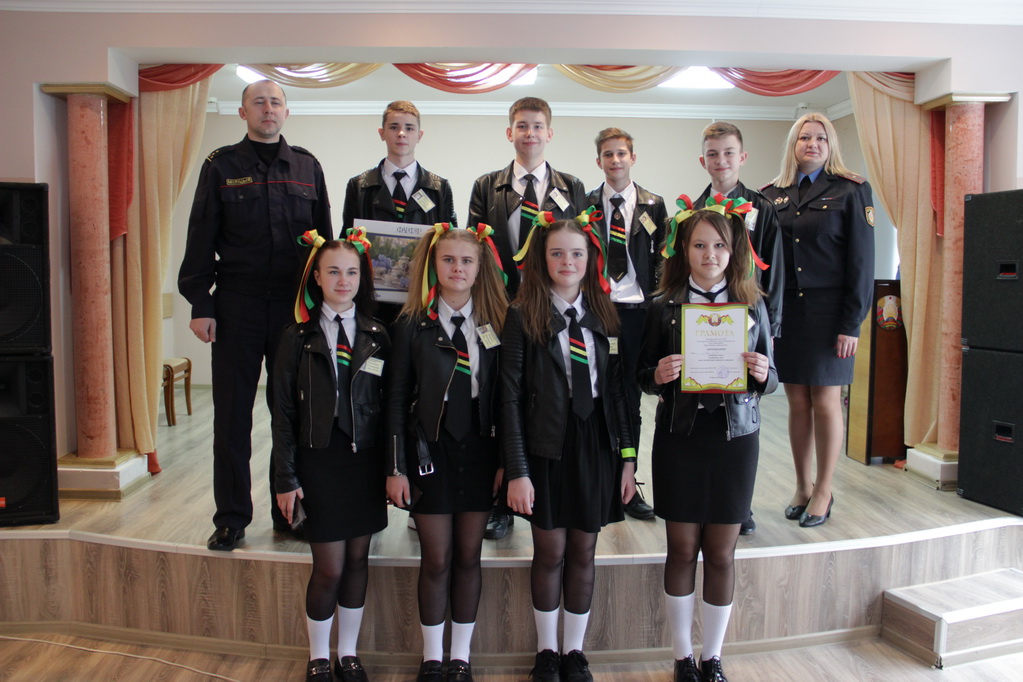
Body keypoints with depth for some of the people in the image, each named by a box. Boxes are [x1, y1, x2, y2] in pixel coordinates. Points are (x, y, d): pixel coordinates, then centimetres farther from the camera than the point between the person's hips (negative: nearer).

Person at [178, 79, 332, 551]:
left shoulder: (306, 167, 11)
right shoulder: (221, 166, 6)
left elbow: (324, 238, 11)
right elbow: (201, 241, 3)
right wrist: (200, 305, -5)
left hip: (296, 305, 2)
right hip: (237, 306, -1)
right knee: (232, 415, 4)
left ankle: (289, 512, 20)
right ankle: (231, 518, 17)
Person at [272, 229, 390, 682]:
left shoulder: (376, 337, 3)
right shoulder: (298, 338, -3)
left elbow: (388, 406, 4)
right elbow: (283, 413, -2)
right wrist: (287, 478, -5)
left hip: (366, 461, 2)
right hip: (319, 461, -2)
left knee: (357, 560, 12)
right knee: (329, 568, 3)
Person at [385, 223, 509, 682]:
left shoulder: (496, 323, 2)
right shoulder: (412, 324, -2)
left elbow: (503, 396, 3)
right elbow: (397, 398, -3)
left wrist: (506, 460, -1)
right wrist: (396, 468, -6)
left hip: (479, 453, 2)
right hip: (430, 453, -1)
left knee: (468, 558, 11)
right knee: (436, 561, 7)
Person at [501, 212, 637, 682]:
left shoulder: (605, 316, 5)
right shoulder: (523, 316, -5)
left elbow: (618, 390, 5)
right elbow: (511, 397, -8)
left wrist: (627, 458, 2)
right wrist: (517, 470, -12)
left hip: (596, 446, 3)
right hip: (547, 447, -3)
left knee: (583, 553, 13)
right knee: (550, 553, 9)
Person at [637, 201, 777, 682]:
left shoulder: (752, 306, 4)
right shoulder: (663, 308, 0)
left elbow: (770, 380, 8)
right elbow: (644, 377, 3)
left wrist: (762, 374, -15)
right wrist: (658, 375, -19)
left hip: (735, 438, 1)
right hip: (679, 438, -1)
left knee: (721, 554, 9)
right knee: (682, 550, 8)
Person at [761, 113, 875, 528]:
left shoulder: (851, 191, 0)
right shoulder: (773, 195, 9)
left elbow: (861, 261, -4)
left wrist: (852, 323, -10)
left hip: (828, 311, -3)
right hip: (784, 311, 3)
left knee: (826, 402, 2)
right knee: (797, 403, 9)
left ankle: (824, 490, 17)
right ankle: (803, 486, 22)